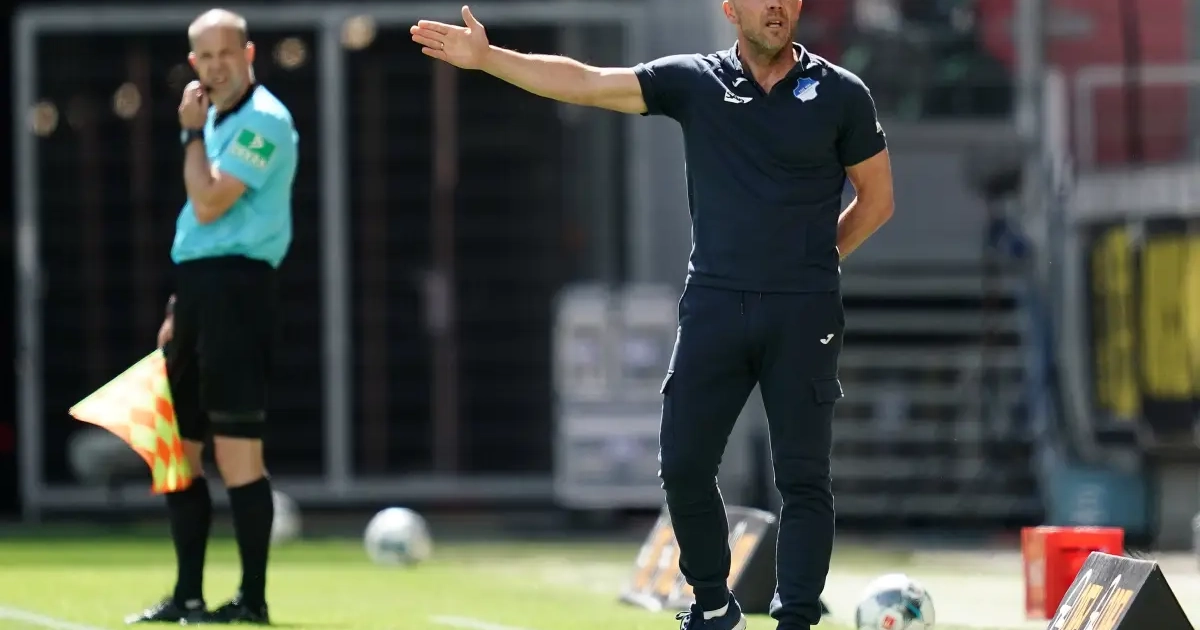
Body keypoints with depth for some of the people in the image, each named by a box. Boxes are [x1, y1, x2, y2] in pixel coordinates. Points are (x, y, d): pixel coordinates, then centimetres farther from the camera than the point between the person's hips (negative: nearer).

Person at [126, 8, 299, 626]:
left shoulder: (263, 120, -10)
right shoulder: (216, 121, 19)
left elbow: (208, 205, -18)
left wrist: (191, 133, -8)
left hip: (235, 287, -10)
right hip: (196, 287, 10)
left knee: (236, 452, -10)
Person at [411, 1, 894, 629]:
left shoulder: (840, 94, 0)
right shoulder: (694, 81, 3)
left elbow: (877, 200, 9)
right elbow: (584, 83, -2)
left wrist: (811, 260, 5)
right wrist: (487, 58, -9)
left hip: (803, 315, -2)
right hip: (713, 305, 2)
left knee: (803, 477, 0)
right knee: (683, 465, 3)